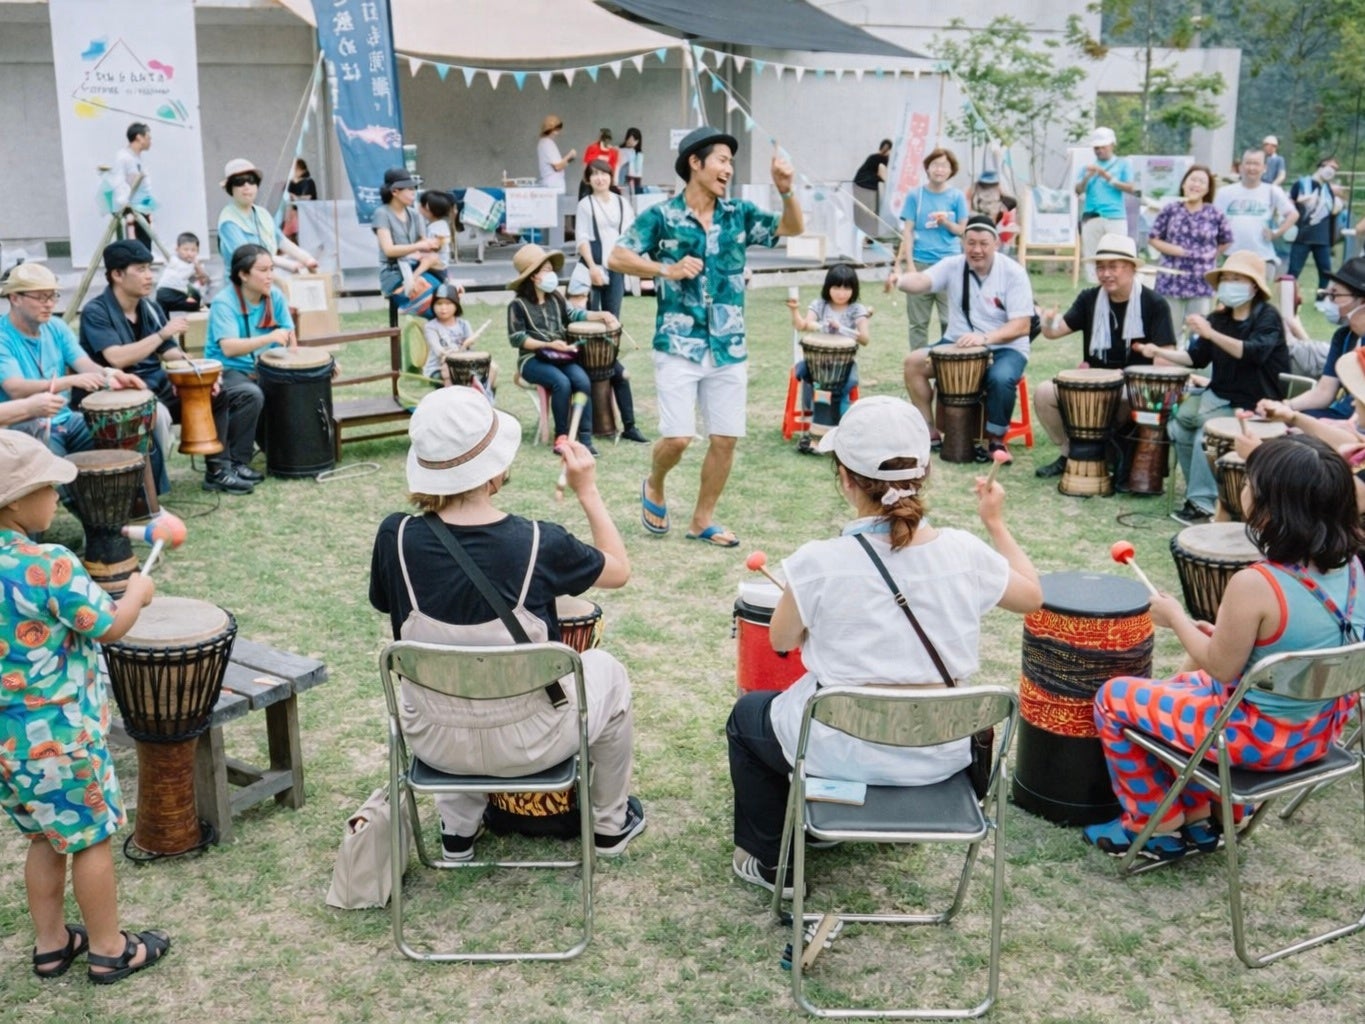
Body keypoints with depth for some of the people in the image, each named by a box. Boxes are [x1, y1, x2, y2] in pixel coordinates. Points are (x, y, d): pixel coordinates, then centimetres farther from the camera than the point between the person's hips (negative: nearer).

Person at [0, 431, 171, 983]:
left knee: (45, 838, 22)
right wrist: (137, 591, 3)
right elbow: (110, 627, -14)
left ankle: (52, 944, 33)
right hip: (58, 735, -7)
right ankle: (109, 950, 22)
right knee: (91, 838, 9)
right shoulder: (50, 565, -25)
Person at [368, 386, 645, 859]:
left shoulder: (395, 538, -19)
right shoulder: (540, 545, -23)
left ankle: (458, 828, 43)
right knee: (607, 673, 28)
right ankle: (610, 825, 44)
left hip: (433, 742, 3)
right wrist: (587, 491, 5)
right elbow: (619, 570, -3)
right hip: (528, 746, -2)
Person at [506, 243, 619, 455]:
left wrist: (601, 315, 5)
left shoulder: (555, 297, 11)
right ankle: (561, 435, -16)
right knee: (561, 383, -32)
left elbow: (571, 315, 20)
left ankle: (584, 438, -22)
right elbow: (517, 339, -11)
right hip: (532, 359, -5)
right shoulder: (518, 305, -6)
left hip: (561, 356, 5)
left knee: (582, 381, -24)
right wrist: (549, 344, -19)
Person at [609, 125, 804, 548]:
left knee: (725, 438, 5)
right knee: (678, 437, -10)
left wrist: (786, 191, -16)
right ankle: (654, 487, 23)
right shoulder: (661, 216, -4)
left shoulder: (739, 214, 7)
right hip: (679, 346, -4)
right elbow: (616, 258, -5)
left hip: (729, 348, 4)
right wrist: (668, 269, -16)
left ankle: (703, 520, 21)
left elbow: (792, 228, 2)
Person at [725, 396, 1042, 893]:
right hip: (943, 755, 4)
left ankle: (771, 862, 34)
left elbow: (781, 641, -6)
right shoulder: (965, 552, -13)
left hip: (848, 756, -4)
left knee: (747, 715, 27)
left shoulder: (819, 563, -22)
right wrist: (996, 524, 16)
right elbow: (1032, 596, 6)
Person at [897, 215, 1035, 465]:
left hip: (1004, 348, -3)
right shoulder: (953, 266, -3)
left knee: (1001, 379, -35)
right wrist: (900, 281, -47)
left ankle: (995, 440, -11)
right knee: (914, 362, -17)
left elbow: (1022, 325, -17)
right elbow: (922, 280, -22)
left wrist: (984, 337, -33)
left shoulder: (1013, 273, -11)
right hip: (958, 344, 4)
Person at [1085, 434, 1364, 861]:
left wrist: (1176, 617, -3)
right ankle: (1197, 814, 34)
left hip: (1261, 737, -8)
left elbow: (1220, 667, -18)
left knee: (1114, 698, 9)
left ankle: (1157, 823, 23)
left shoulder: (1254, 585, -31)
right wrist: (1227, 632, 9)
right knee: (1185, 685, 31)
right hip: (1322, 728, 8)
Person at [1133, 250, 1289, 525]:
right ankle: (1199, 489, 5)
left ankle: (1202, 503, -15)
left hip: (1254, 404, -7)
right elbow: (1197, 358, 11)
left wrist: (1210, 333, -41)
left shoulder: (1268, 317, -11)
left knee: (1206, 435, -25)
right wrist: (1160, 353, -4)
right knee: (1178, 423, -11)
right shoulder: (1219, 318, 7)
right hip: (1218, 394, 7)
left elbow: (1254, 352, -30)